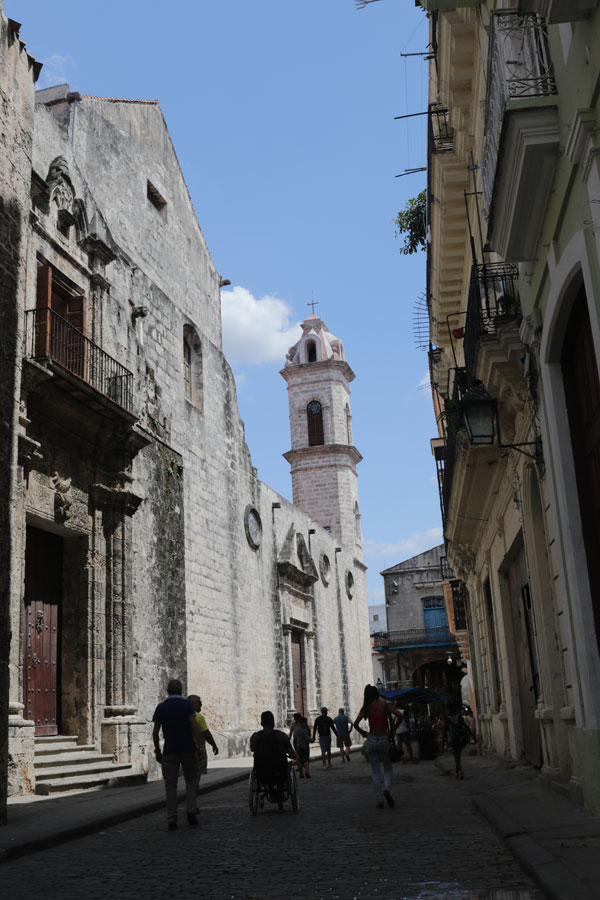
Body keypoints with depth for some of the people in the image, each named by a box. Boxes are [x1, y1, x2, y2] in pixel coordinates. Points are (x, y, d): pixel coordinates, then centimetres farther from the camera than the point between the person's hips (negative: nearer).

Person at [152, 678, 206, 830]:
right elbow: (194, 727, -10)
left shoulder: (161, 707, 4)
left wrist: (157, 751, 13)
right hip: (187, 749, -1)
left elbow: (155, 732, 4)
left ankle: (172, 820, 4)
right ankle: (191, 811, -1)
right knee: (191, 780, 15)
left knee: (170, 785, 6)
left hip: (169, 751, 1)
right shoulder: (187, 704, -1)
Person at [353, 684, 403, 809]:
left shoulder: (366, 707, -1)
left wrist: (363, 733, 7)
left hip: (371, 741, 1)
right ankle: (386, 789, -11)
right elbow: (399, 715, -14)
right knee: (388, 769, 15)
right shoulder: (385, 704, -2)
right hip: (384, 740, -1)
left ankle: (380, 800, 7)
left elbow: (356, 723, -10)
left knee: (376, 772, 10)